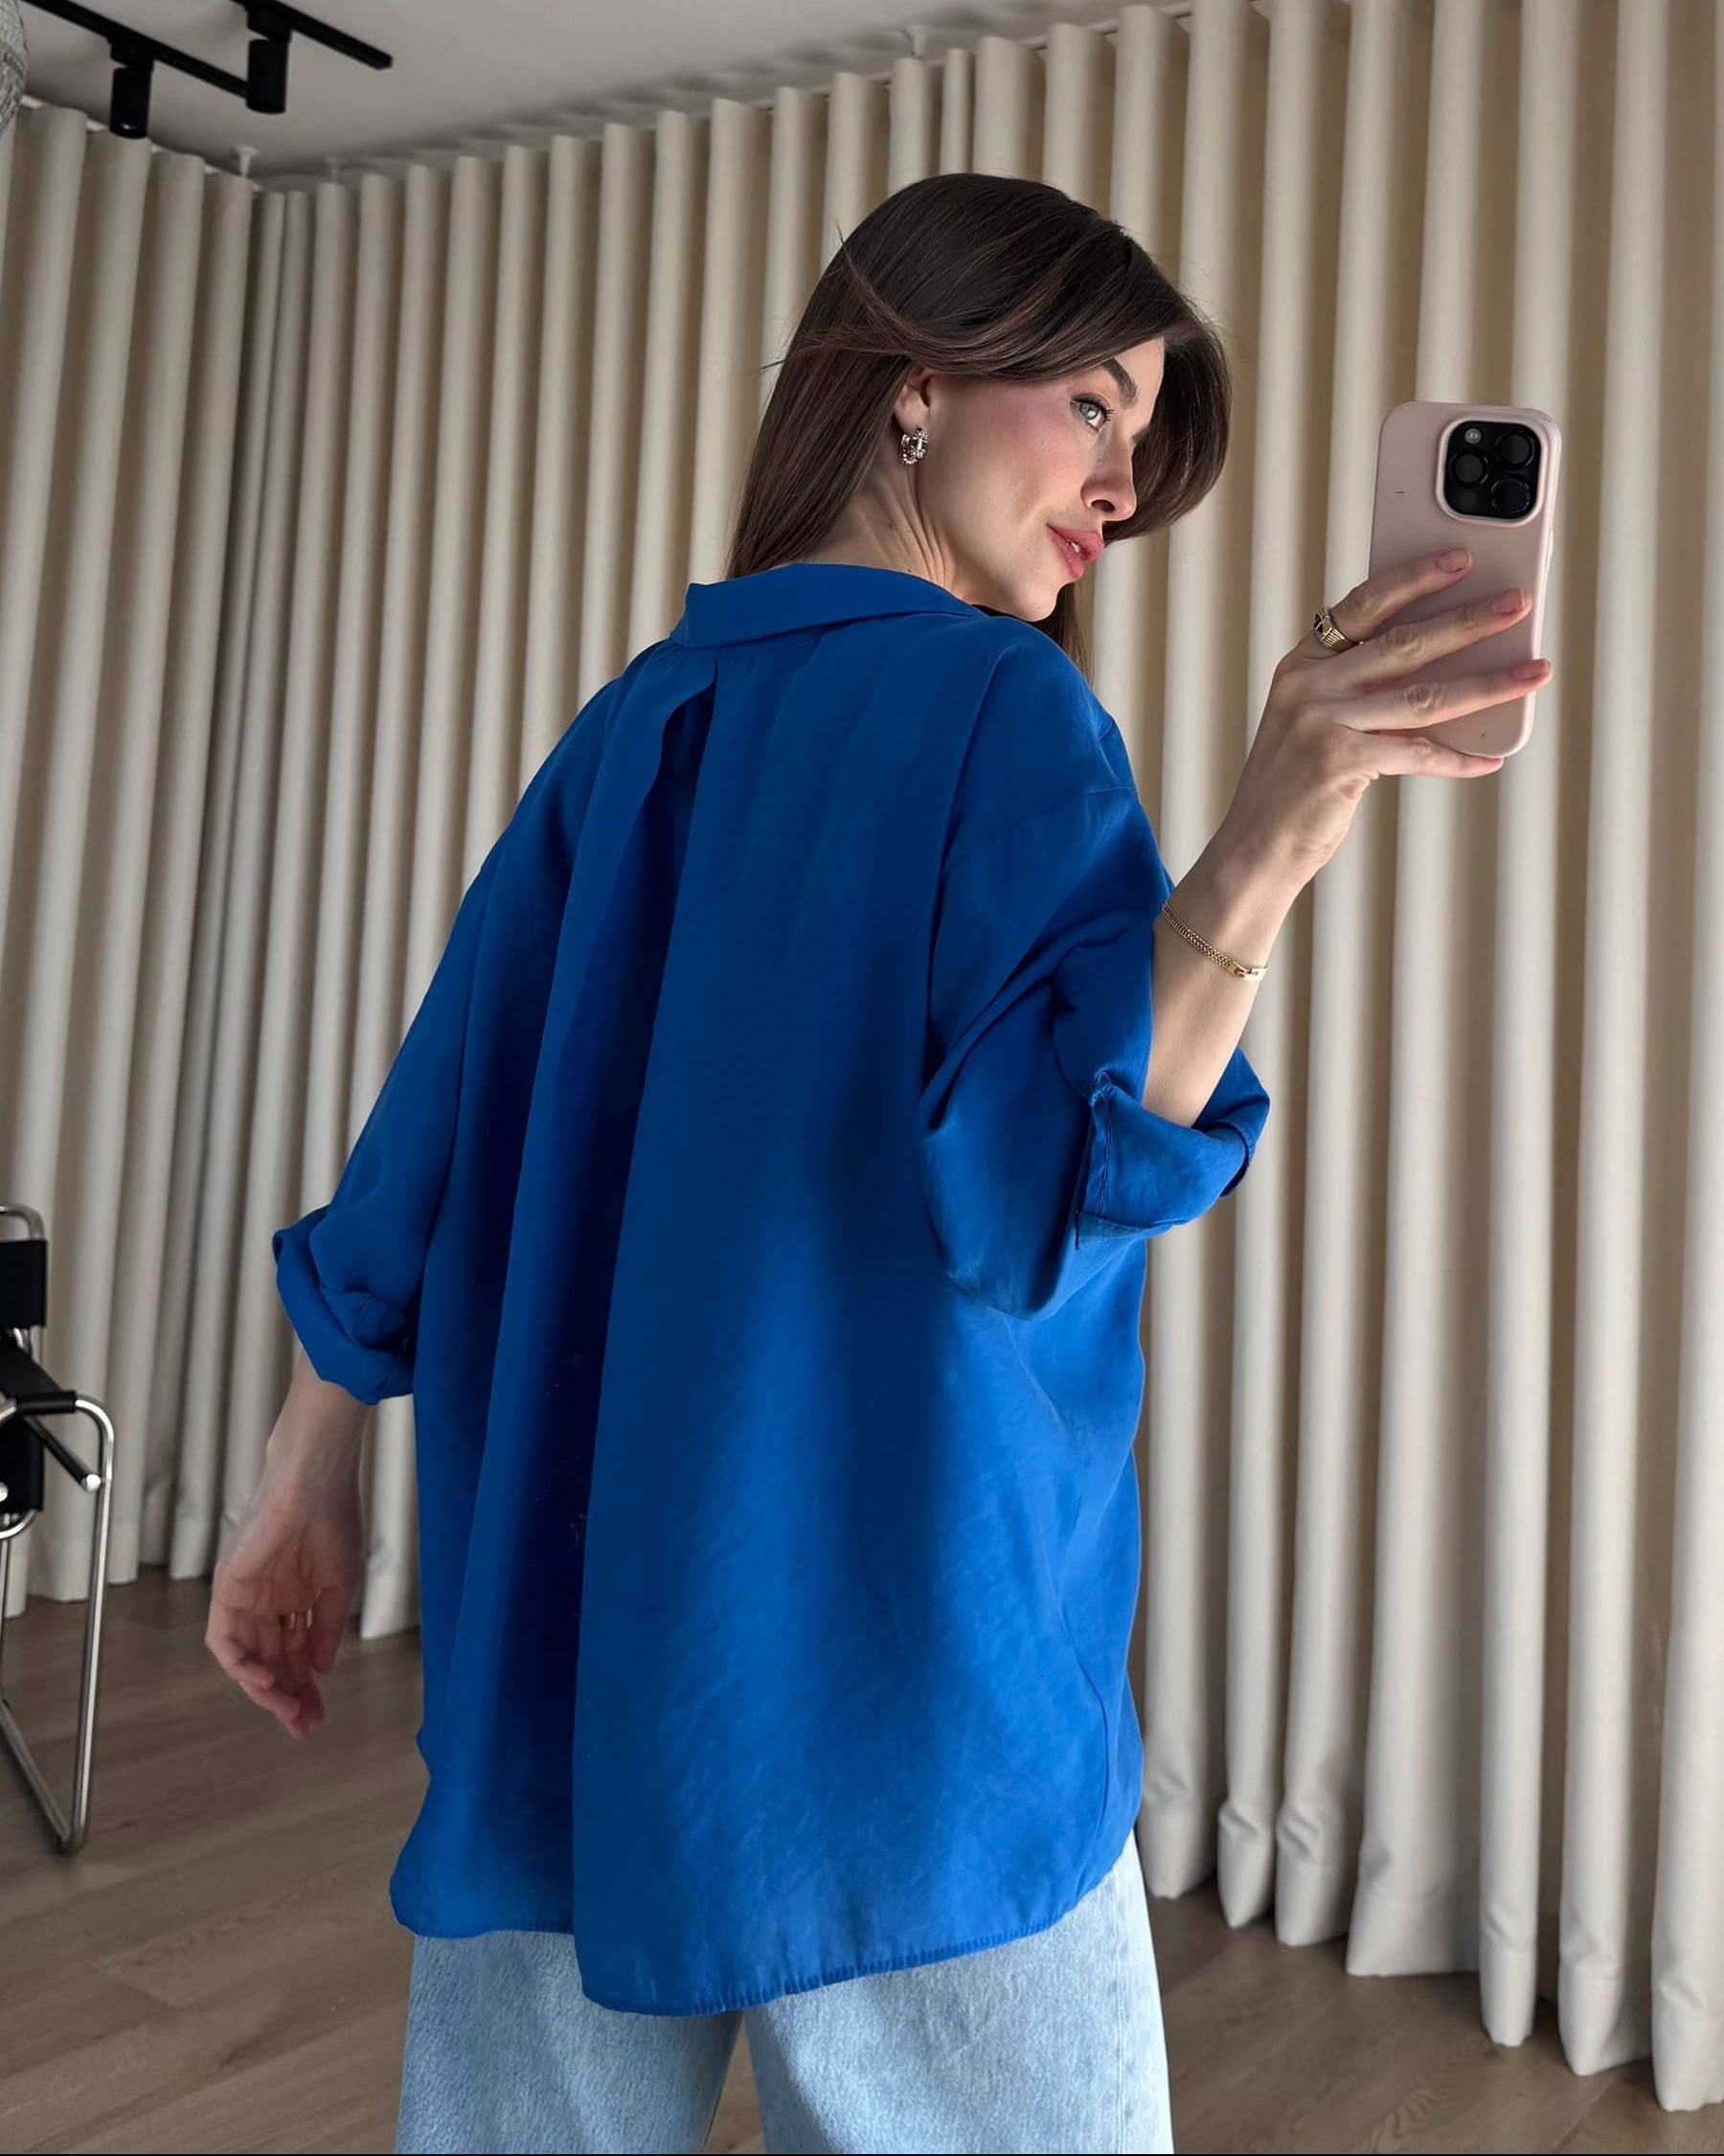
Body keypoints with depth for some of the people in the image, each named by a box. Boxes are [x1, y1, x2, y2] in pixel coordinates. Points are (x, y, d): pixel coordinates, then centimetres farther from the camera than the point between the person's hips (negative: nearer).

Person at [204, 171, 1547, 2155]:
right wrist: (1264, 848, -28)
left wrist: (308, 1480, 15)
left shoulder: (636, 722, 8)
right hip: (898, 1680, -6)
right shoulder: (1008, 711, -9)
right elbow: (1036, 1178, -21)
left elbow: (433, 1125, 8)